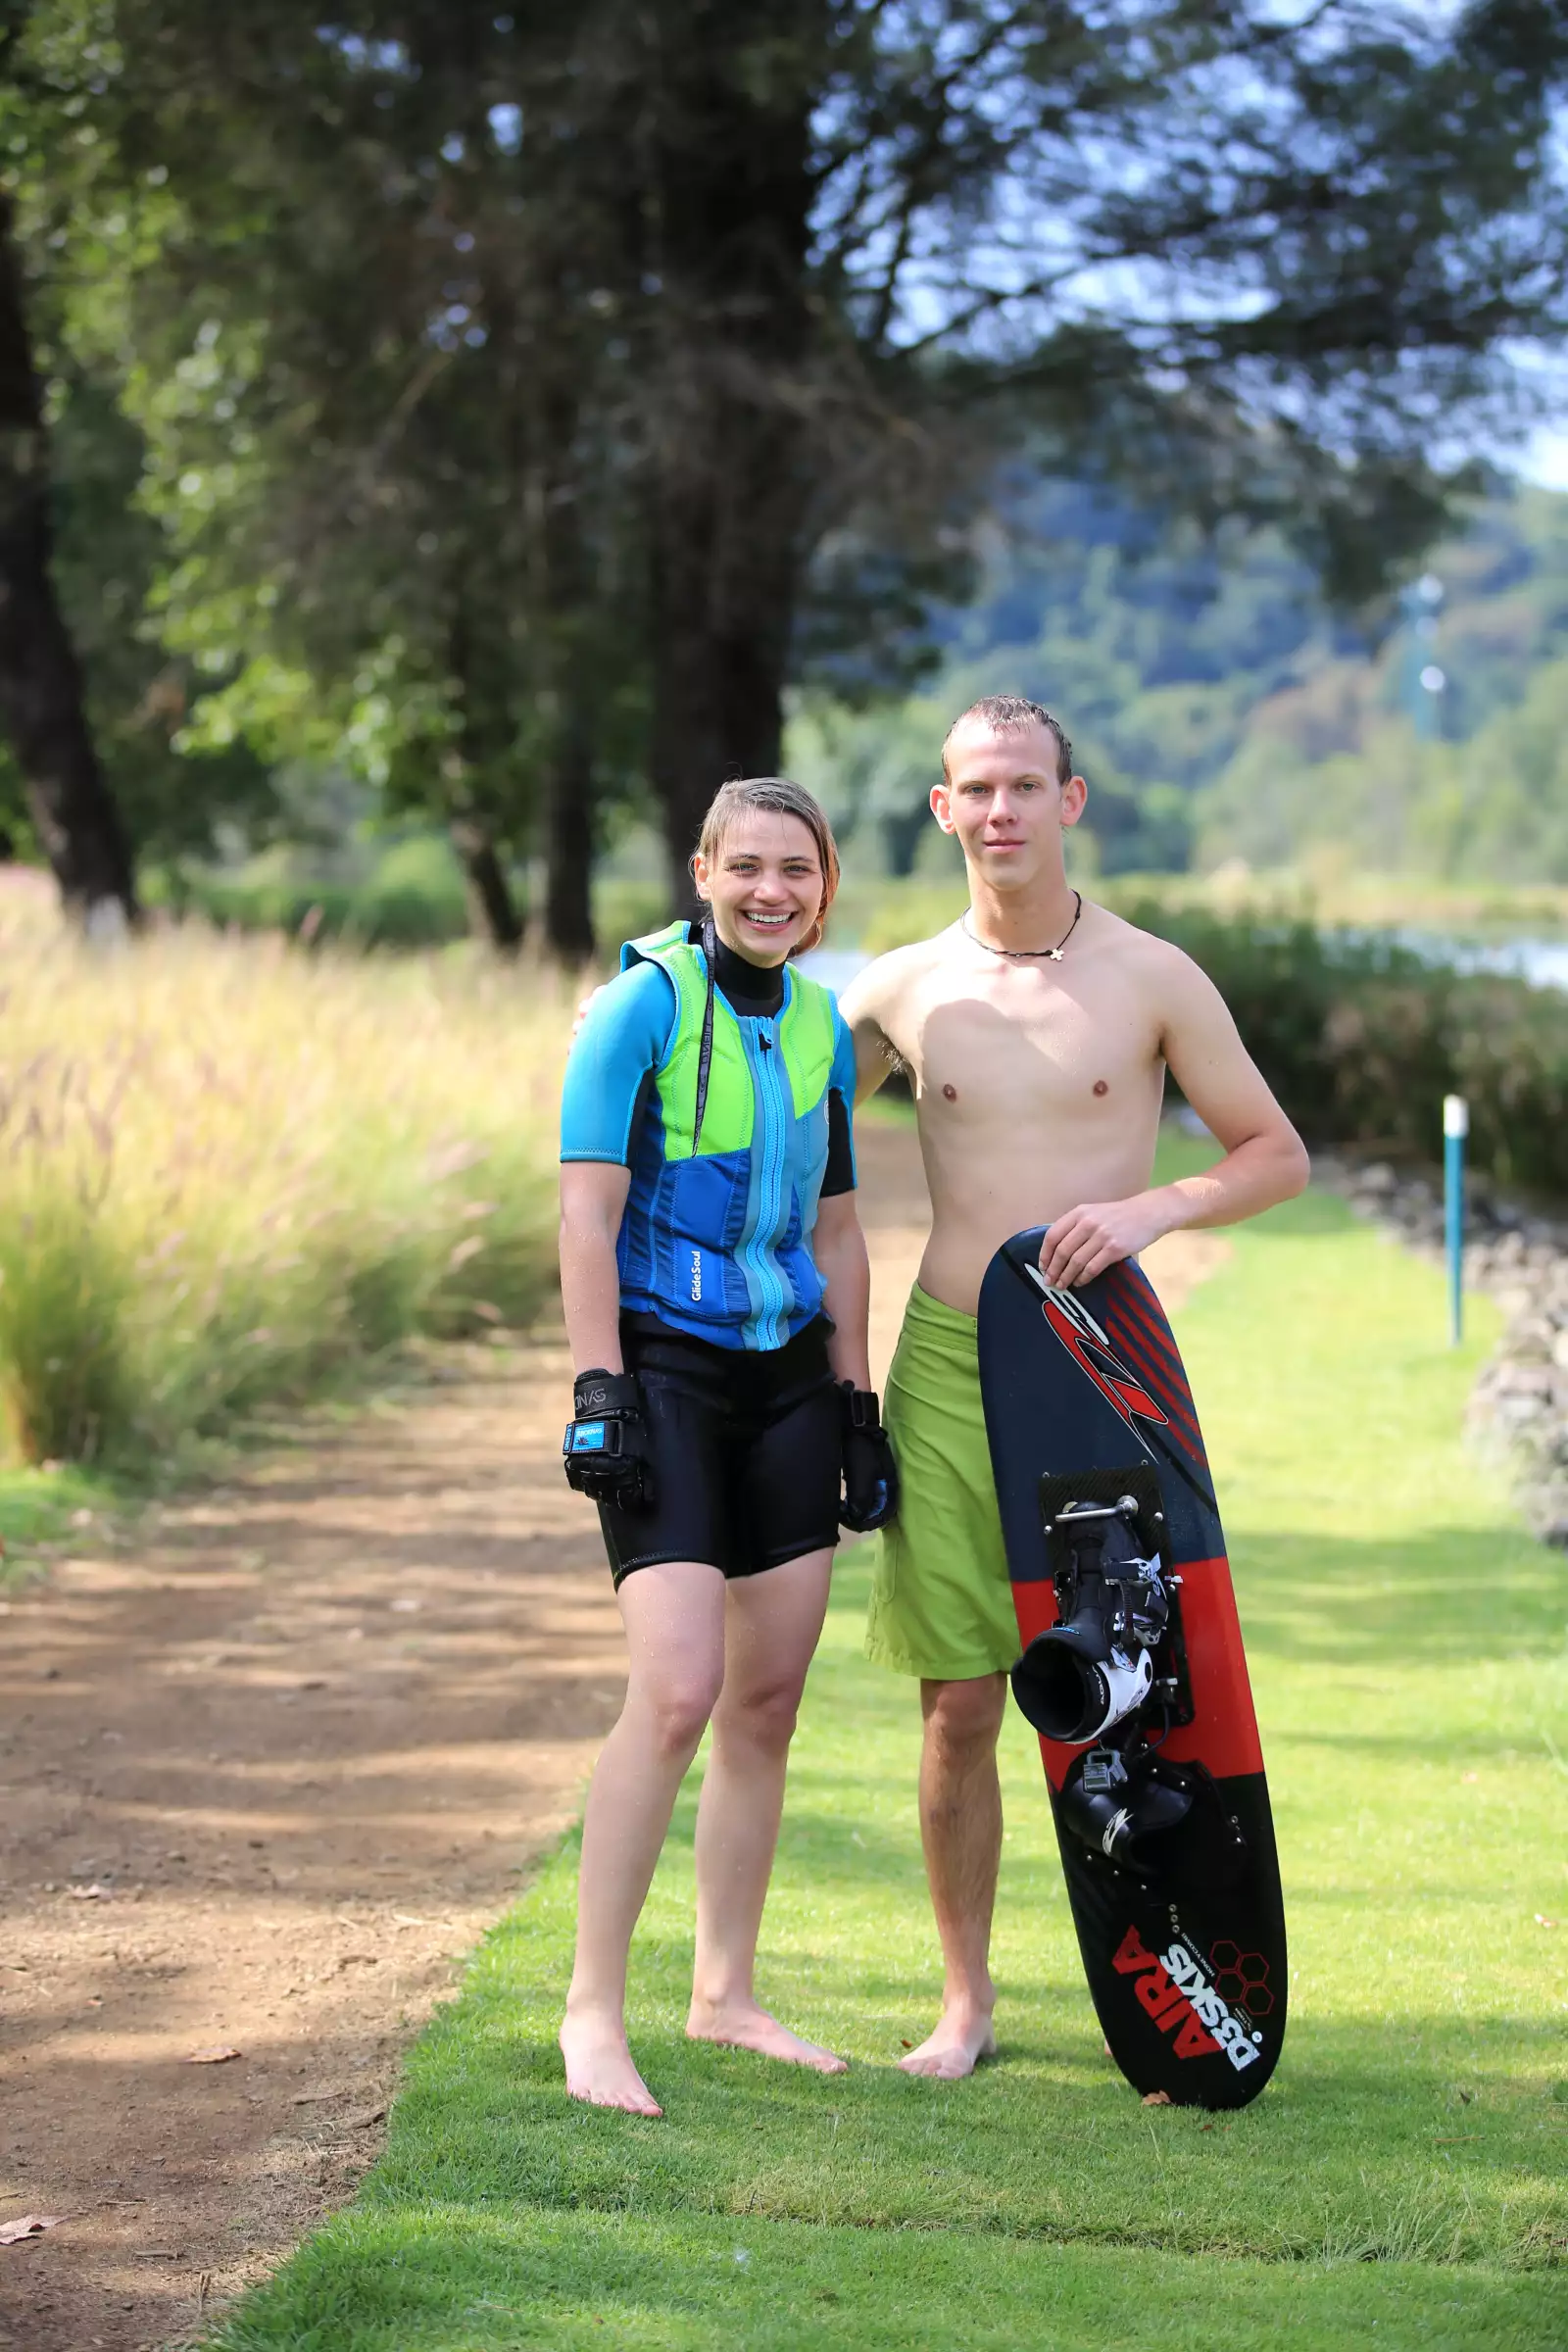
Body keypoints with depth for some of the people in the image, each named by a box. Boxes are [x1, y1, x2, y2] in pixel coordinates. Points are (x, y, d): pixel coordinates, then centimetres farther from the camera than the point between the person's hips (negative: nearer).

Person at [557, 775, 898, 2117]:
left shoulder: (822, 1026, 11)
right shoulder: (644, 1003, -8)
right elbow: (587, 1210, -11)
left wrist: (859, 1405, 16)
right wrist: (597, 1391, -17)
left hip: (789, 1378, 7)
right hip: (667, 1367, -6)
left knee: (769, 1701, 7)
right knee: (678, 1693, -17)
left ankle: (726, 1995, 19)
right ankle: (594, 2011, -9)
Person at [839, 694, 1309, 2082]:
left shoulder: (1151, 979, -1)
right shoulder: (903, 990, 4)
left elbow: (1280, 1156, 3)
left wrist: (1152, 1209, -13)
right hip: (949, 1369, 2)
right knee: (959, 1709, 2)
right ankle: (966, 2004, 15)